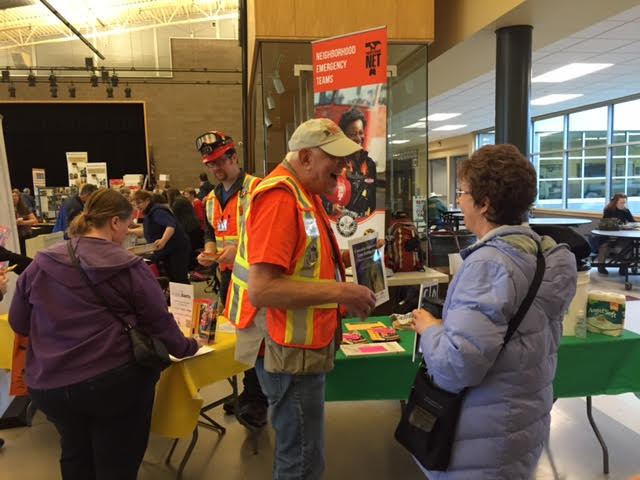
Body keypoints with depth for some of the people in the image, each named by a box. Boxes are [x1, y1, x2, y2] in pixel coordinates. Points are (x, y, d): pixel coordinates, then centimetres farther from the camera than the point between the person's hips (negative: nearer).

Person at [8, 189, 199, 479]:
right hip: (115, 381, -4)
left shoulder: (40, 264, 1)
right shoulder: (129, 268, -10)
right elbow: (160, 325, -6)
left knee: (75, 457, 30)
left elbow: (18, 324, 12)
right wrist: (186, 348, 13)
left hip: (47, 385, 4)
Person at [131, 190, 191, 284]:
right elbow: (147, 231, 32)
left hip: (177, 249, -10)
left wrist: (163, 240, -44)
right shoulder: (149, 213, 15)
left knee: (180, 280, -12)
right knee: (171, 280, 11)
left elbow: (171, 225, -31)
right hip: (167, 251, 10)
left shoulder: (157, 211, -17)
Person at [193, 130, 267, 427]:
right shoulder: (211, 198, 14)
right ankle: (249, 392, 31)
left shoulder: (255, 188, -12)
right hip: (228, 274, 8)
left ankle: (256, 399, 10)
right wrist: (208, 251, 3)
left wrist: (240, 248, -25)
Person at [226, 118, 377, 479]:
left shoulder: (304, 194, 10)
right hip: (290, 351, -10)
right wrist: (338, 292, -25)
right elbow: (261, 289, -29)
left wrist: (343, 290, 8)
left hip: (305, 345, 10)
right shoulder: (280, 199, -21)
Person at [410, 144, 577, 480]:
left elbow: (457, 366, -32)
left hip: (486, 441, -8)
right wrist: (446, 323, 6)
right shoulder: (542, 252, 3)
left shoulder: (489, 263, -25)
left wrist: (429, 329, -13)